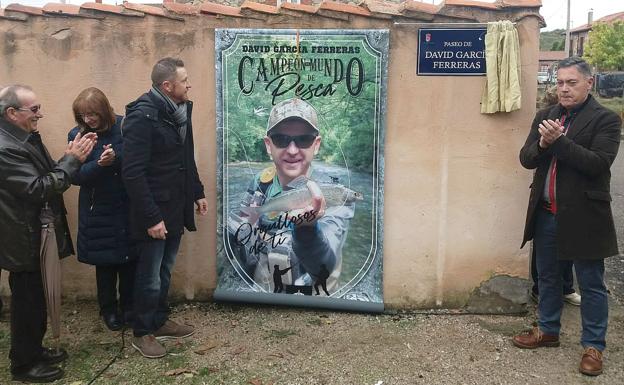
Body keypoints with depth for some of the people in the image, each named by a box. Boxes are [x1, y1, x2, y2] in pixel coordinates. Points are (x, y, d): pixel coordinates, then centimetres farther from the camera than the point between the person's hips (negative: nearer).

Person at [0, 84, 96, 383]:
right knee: (27, 301, 5)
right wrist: (72, 160, -21)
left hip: (36, 237, 9)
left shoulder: (26, 139, 7)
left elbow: (47, 177, 11)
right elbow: (38, 189, -27)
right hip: (24, 242, -9)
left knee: (35, 299, 21)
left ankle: (34, 350, 37)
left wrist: (70, 158, -4)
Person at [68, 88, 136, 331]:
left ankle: (128, 306, 32)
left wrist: (116, 159, -29)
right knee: (104, 261, 12)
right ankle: (108, 309, 31)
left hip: (128, 208, 0)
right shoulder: (77, 136, -5)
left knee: (129, 259, 11)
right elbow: (75, 176, -10)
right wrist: (99, 164, -28)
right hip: (98, 211, 1)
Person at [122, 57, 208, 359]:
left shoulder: (179, 111, 6)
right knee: (150, 276, 6)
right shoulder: (142, 116, -20)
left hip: (176, 209, 8)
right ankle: (142, 333, 23)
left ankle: (159, 321, 35)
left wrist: (197, 193, 15)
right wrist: (151, 217, -23)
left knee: (164, 271, 19)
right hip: (154, 214, -7)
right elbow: (132, 173, -22)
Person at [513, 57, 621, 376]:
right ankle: (548, 330, 36)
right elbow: (526, 158, 3)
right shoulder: (544, 117, 8)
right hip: (546, 214, 6)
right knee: (547, 276, 19)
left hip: (583, 216, -5)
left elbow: (598, 163, -19)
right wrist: (542, 144, -18)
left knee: (590, 284, 7)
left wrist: (558, 141, -25)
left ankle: (593, 346, 21)